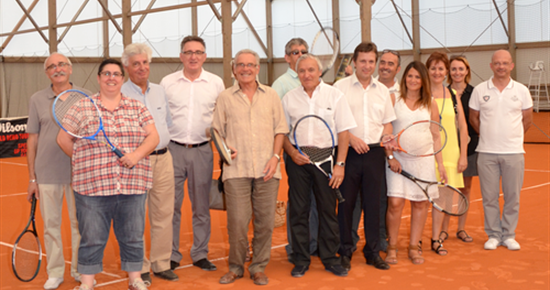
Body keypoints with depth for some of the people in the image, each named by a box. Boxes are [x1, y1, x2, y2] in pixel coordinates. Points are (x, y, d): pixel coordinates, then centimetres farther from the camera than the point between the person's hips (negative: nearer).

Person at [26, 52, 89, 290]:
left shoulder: (86, 97, 1)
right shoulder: (37, 100, 3)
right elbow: (32, 140, 5)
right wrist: (32, 178, 3)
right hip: (47, 173, 0)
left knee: (80, 222, 8)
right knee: (51, 224, 7)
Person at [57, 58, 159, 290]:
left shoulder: (137, 107, 9)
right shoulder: (82, 108, 4)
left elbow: (153, 136, 4)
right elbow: (63, 139, 7)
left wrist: (137, 154, -12)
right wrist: (82, 161, 4)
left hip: (133, 185, 2)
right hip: (92, 185, -2)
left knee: (133, 236, 10)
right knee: (92, 238, 5)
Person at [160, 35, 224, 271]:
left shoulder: (216, 83, 5)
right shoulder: (167, 82, 4)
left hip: (202, 151, 0)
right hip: (173, 149, 0)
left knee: (201, 205, 8)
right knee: (171, 205, 2)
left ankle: (200, 254, 19)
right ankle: (171, 255, 13)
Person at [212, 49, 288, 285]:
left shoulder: (271, 95, 12)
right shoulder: (225, 97, 9)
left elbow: (280, 128, 10)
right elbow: (217, 131, 10)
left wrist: (275, 156, -1)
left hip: (267, 169, 1)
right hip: (236, 169, -1)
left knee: (265, 221, 3)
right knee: (237, 222, -3)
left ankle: (259, 267, 18)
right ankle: (236, 267, 16)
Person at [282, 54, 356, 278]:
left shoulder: (335, 95, 1)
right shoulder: (289, 98, 6)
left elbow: (343, 132, -1)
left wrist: (340, 164, -8)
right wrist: (292, 153, -7)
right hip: (298, 159, 1)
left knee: (328, 209, 4)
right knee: (298, 209, 4)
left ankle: (330, 258, 16)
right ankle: (301, 260, 15)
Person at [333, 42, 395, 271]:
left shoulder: (382, 90, 12)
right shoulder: (341, 87, 0)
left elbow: (387, 122, 17)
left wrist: (387, 134, -4)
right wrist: (351, 138, -15)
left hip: (375, 154, 3)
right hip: (348, 154, -3)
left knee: (372, 203, 7)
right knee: (346, 203, 2)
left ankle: (372, 252, 18)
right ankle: (345, 251, 14)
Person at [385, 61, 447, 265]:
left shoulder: (430, 104, 10)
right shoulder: (394, 100, 3)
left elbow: (436, 136, 11)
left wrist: (440, 163, 7)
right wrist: (390, 156, -8)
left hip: (423, 159, 2)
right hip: (398, 159, -2)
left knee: (421, 203, 3)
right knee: (395, 203, -9)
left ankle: (414, 247, 16)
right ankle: (392, 247, 6)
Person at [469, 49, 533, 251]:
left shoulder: (521, 90, 3)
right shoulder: (479, 90, 2)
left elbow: (527, 119, 11)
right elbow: (473, 118, 10)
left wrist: (512, 137, 7)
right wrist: (488, 135, 7)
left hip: (513, 151, 0)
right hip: (487, 152, 0)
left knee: (512, 196, 5)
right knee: (489, 196, 4)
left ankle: (509, 235, 18)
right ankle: (493, 235, 16)